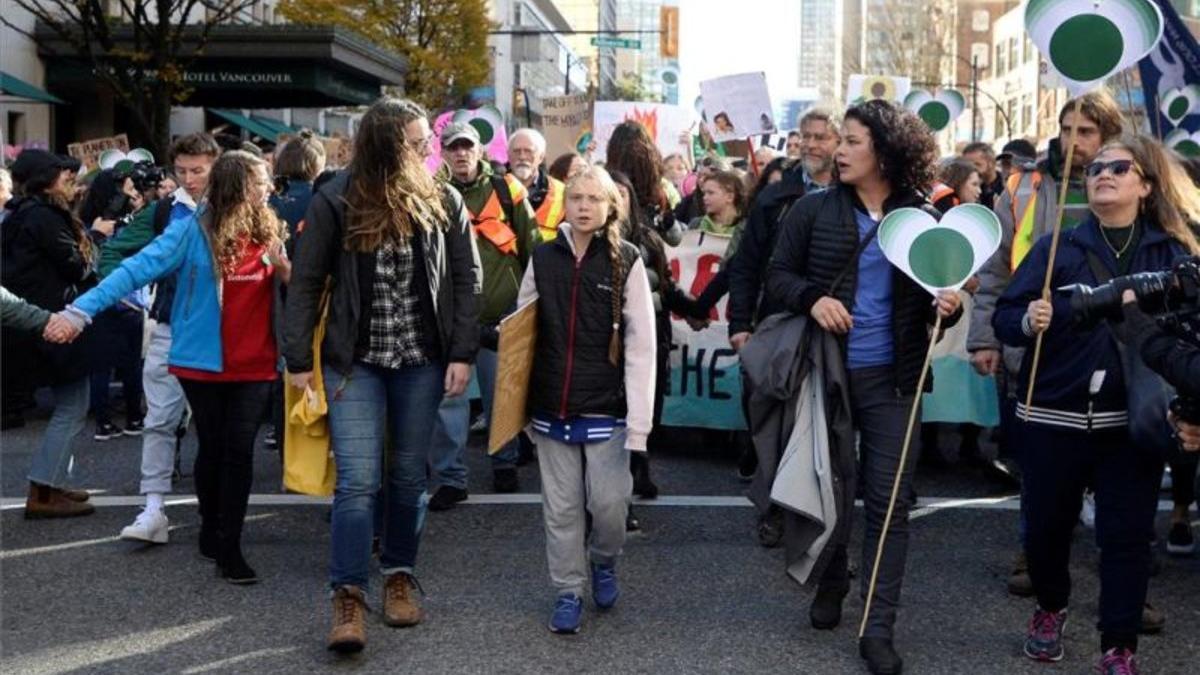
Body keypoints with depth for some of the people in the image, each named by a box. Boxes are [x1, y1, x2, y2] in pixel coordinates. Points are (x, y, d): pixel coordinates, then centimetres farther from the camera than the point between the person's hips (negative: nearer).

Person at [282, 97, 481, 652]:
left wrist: (462, 353, -5)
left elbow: (466, 280, 2)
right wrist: (299, 358, -5)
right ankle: (348, 595, 0)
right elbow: (306, 283, -2)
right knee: (358, 480, -8)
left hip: (421, 361, 2)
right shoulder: (336, 202, -7)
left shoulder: (442, 201, 0)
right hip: (354, 361, -2)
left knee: (407, 476, 11)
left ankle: (399, 575, 28)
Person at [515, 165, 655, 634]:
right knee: (561, 507, 8)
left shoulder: (626, 261, -4)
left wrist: (639, 420, -12)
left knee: (610, 501, -1)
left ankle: (604, 563, 30)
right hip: (552, 405, 2)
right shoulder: (543, 258, 4)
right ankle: (568, 592, 24)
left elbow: (641, 345, -7)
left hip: (605, 406, -2)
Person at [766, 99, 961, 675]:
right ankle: (830, 582, 40)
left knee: (889, 501, 0)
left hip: (890, 379, 0)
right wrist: (812, 299, -19)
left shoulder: (923, 219, 0)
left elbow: (938, 292, 8)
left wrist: (948, 307, -15)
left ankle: (878, 628, 7)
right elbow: (778, 275, 0)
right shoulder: (813, 210, -1)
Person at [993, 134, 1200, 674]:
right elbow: (1004, 316, -3)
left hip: (1133, 422, 0)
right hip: (1053, 416, 0)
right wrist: (1028, 321, -24)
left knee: (1126, 534, 3)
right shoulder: (1058, 247, 1)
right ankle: (1050, 610, 39)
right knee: (1046, 526, 11)